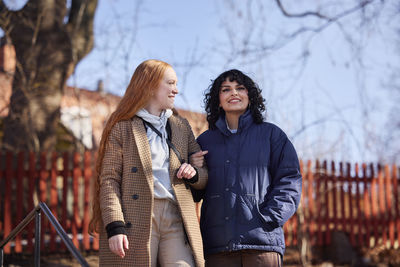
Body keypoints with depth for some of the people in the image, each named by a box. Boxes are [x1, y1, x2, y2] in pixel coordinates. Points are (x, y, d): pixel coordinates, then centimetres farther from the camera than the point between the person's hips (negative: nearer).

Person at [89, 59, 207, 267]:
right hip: (136, 220, -4)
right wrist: (114, 226, -13)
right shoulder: (122, 127, 5)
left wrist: (193, 174, 1)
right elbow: (109, 180, -2)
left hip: (176, 218, 4)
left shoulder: (181, 127, 22)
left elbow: (205, 174, 25)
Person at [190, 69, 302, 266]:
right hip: (217, 244, 2)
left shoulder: (271, 134, 11)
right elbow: (194, 193, 22)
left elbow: (289, 180, 3)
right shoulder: (205, 141, 17)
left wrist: (268, 219, -9)